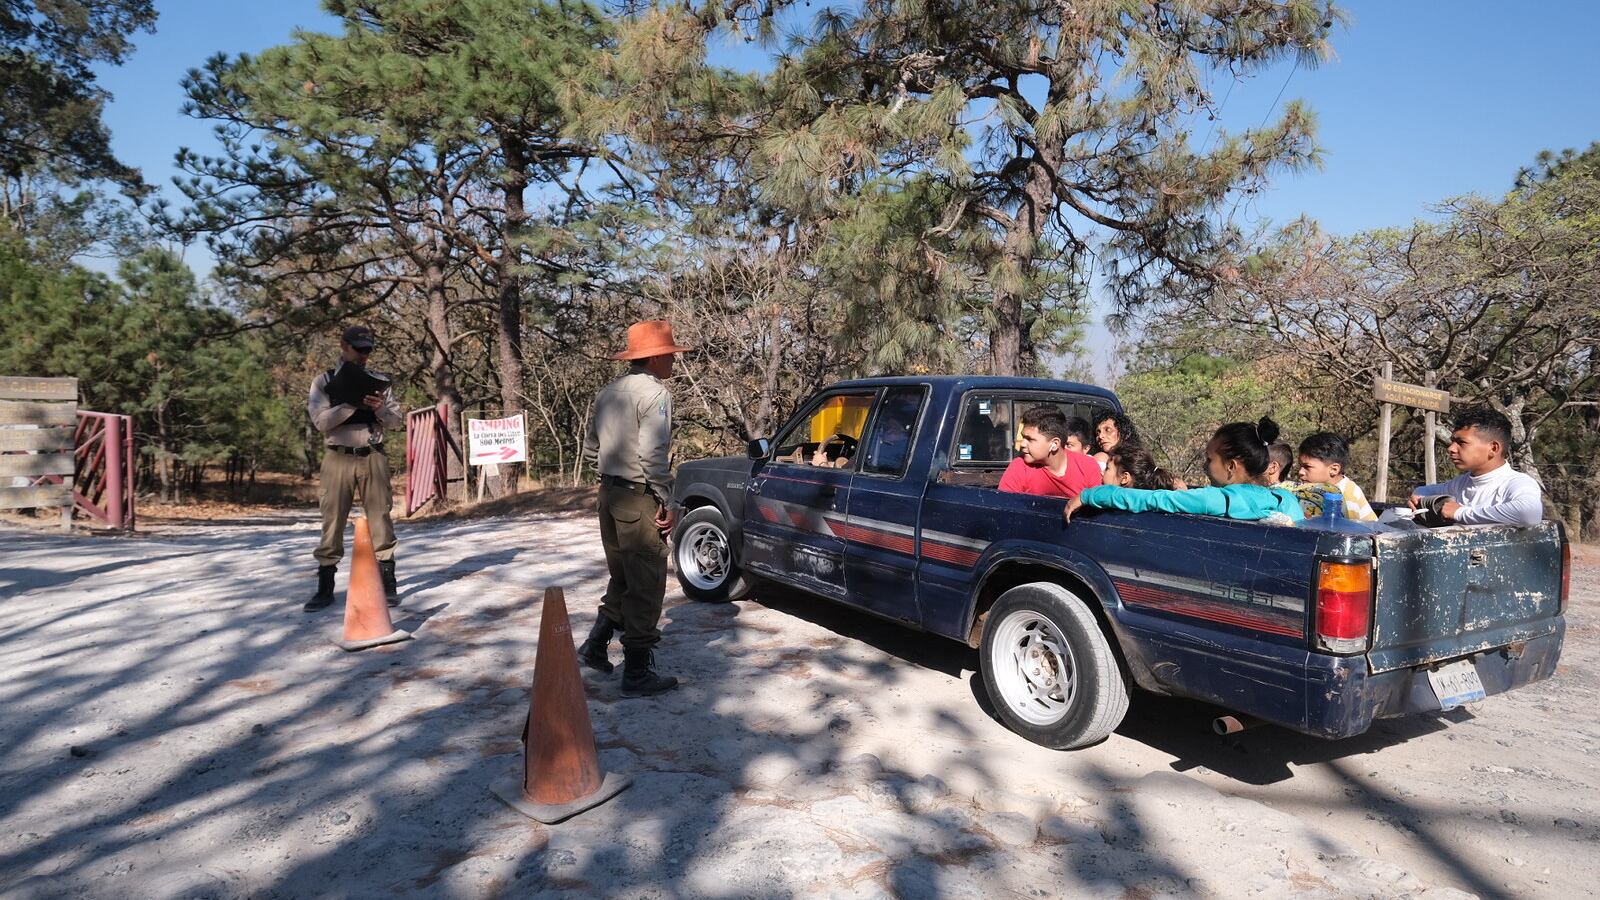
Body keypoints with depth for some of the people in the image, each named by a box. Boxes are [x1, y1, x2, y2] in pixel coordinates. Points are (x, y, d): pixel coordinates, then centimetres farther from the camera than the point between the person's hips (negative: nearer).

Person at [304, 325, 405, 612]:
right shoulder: (323, 381, 5)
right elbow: (321, 421, -8)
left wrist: (379, 408, -14)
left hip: (373, 457, 1)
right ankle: (325, 587, 11)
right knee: (332, 521, 3)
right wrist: (354, 402, -17)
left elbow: (397, 420, 7)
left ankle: (387, 582, 6)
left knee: (380, 517, 0)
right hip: (338, 459, -1)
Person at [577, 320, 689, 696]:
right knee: (646, 587, 0)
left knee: (622, 578, 22)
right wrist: (668, 502, -15)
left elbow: (591, 450, 17)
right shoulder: (655, 394, -14)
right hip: (639, 499, -8)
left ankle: (596, 644, 22)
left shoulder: (608, 393, 13)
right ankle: (637, 673, 5)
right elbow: (653, 454, -22)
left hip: (610, 494, 9)